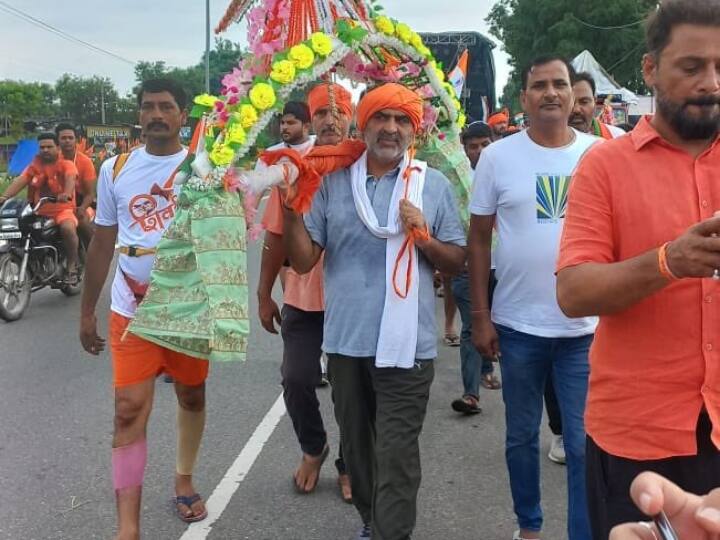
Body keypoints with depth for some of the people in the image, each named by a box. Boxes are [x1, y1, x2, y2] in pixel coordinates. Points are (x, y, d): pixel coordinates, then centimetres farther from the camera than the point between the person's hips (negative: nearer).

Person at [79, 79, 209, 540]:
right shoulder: (115, 169, 5)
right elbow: (102, 243, 10)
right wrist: (87, 310, 12)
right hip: (131, 310, 1)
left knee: (192, 397, 15)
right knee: (130, 409, -5)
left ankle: (184, 480, 38)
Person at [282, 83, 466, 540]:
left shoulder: (434, 186, 0)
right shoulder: (332, 183, 3)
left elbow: (458, 262, 4)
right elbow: (303, 261, 0)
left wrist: (423, 237, -14)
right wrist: (291, 207, -13)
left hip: (407, 343, -3)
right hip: (346, 340, 3)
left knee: (396, 455, -1)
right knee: (357, 445, 19)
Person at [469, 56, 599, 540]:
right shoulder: (498, 156, -2)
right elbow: (479, 239, 1)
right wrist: (481, 317, -2)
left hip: (586, 325, 0)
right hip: (517, 324, 0)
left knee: (586, 444, 5)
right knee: (522, 436, 16)